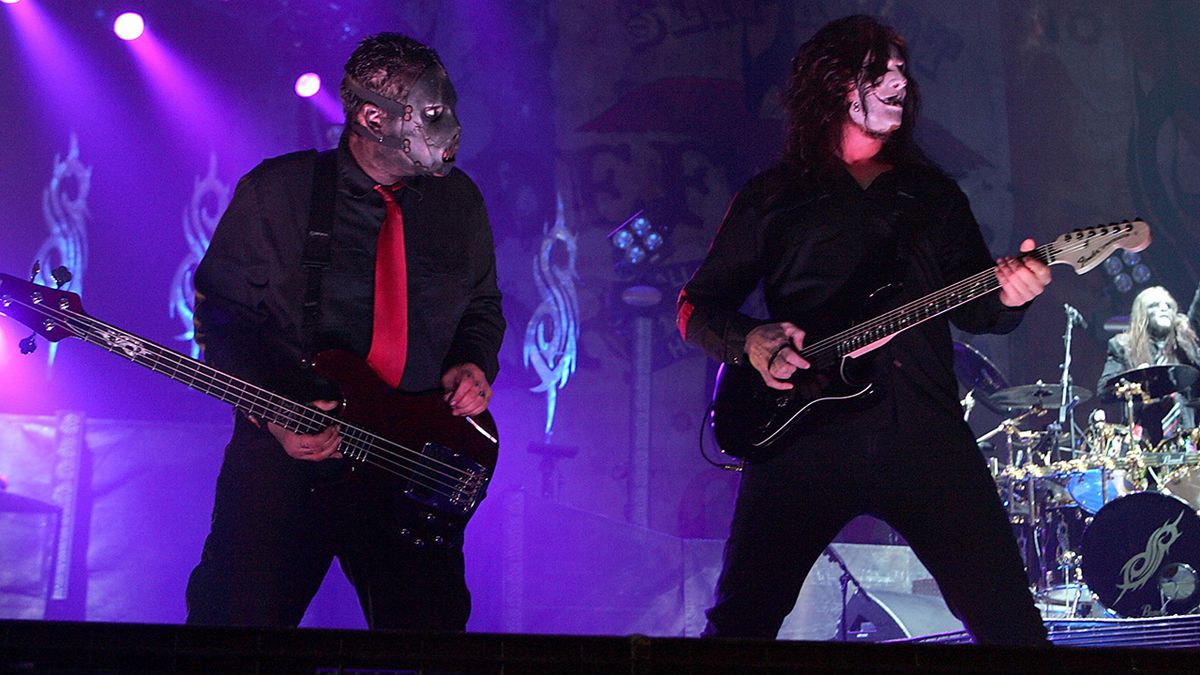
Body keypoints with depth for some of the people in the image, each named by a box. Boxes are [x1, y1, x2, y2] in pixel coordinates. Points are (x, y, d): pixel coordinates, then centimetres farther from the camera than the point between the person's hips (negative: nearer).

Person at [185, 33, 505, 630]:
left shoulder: (459, 200, 6)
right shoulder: (274, 190, -5)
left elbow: (483, 304, 20)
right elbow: (219, 311, -1)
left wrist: (474, 363, -2)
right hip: (281, 453, -2)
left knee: (430, 629, 2)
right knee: (237, 621, -1)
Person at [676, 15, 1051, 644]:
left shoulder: (935, 193, 19)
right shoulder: (772, 197, 12)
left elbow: (974, 308, 16)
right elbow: (696, 307, 12)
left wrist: (1007, 296, -7)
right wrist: (750, 341, -9)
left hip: (925, 431, 2)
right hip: (806, 433, -2)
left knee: (1010, 620, -4)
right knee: (740, 622, -3)